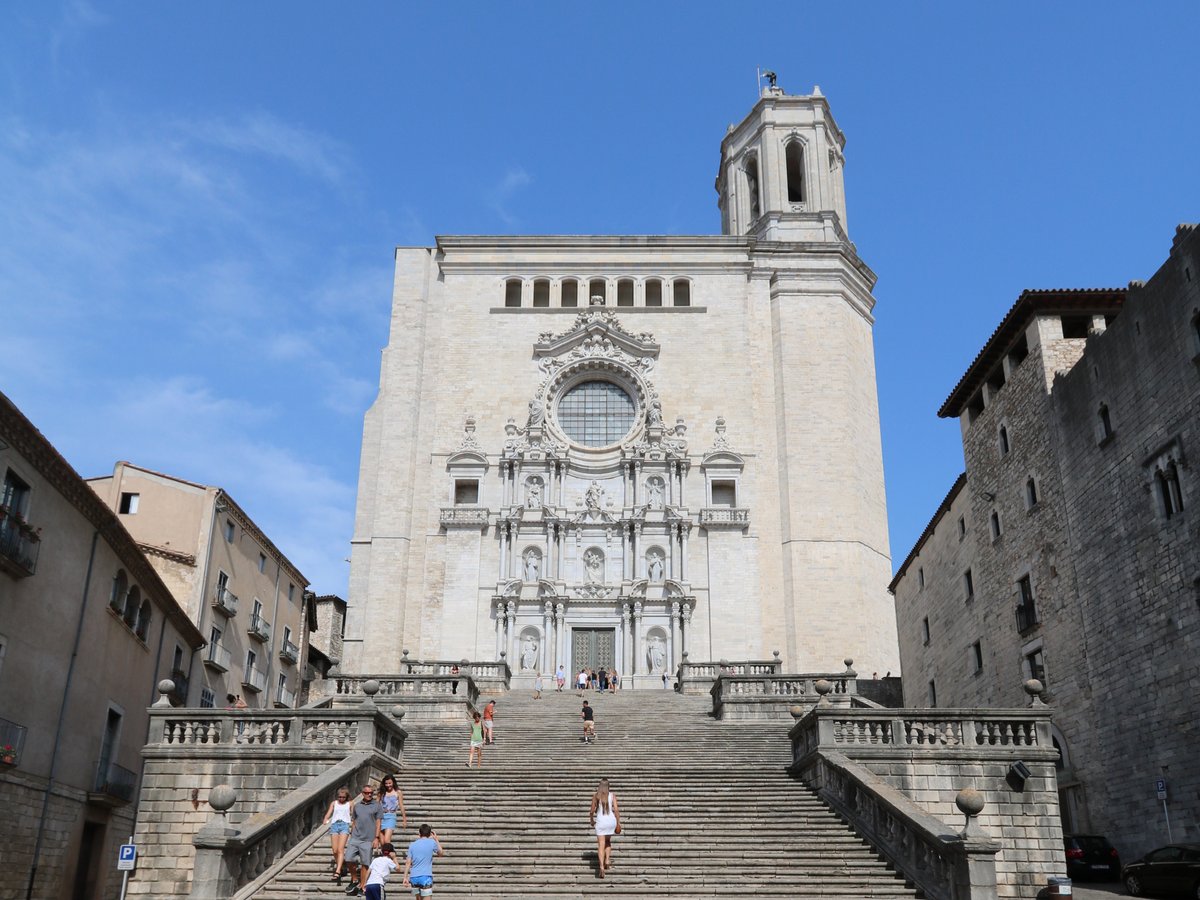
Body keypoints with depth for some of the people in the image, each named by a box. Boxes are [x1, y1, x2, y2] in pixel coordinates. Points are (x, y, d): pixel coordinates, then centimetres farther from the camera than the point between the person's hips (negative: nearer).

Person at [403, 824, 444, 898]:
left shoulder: (412, 845, 8)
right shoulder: (432, 842, 0)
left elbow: (408, 862, 4)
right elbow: (441, 853, 16)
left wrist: (405, 877, 9)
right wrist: (436, 839, 22)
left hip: (413, 878, 4)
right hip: (426, 877, -4)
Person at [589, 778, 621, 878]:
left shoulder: (595, 796, -1)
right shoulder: (612, 795, -1)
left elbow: (592, 811, 3)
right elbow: (616, 810, -6)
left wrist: (592, 820, 20)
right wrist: (618, 823, 3)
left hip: (600, 821, -1)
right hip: (611, 820, 1)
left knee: (601, 845, -3)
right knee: (608, 841, 26)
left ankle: (602, 867, -18)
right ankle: (607, 860, 13)